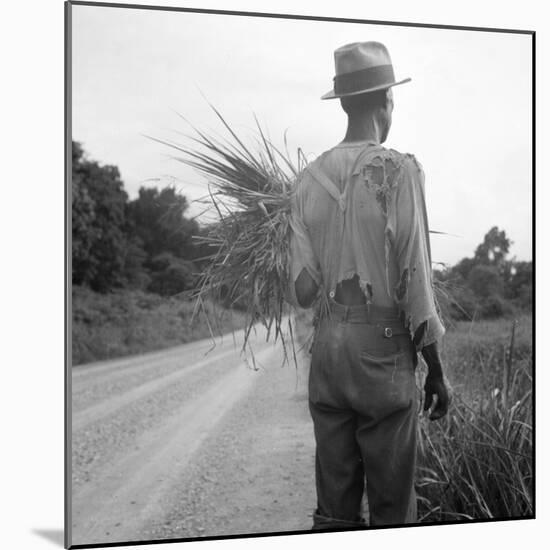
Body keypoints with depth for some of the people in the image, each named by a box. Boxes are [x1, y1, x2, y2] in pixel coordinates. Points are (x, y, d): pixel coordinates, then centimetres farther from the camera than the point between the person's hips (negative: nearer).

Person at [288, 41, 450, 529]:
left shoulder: (309, 178, 6)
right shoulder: (399, 171, -7)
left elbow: (303, 288, 4)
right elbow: (416, 279, -9)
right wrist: (436, 369, -1)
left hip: (327, 344, 5)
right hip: (383, 345, -5)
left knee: (333, 502, 11)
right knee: (391, 505, 3)